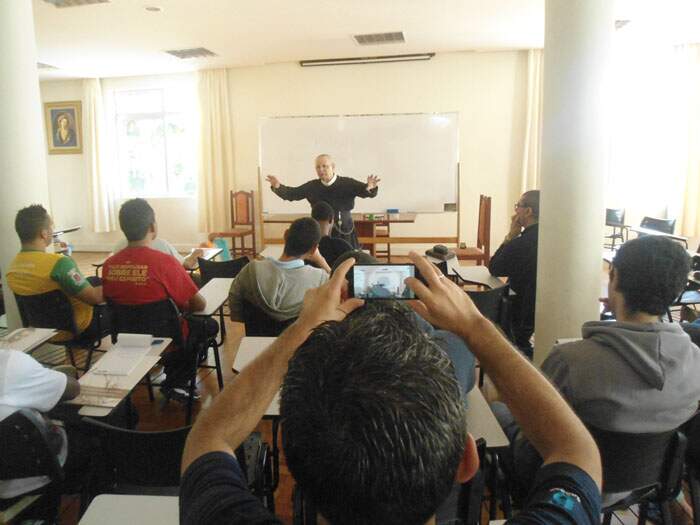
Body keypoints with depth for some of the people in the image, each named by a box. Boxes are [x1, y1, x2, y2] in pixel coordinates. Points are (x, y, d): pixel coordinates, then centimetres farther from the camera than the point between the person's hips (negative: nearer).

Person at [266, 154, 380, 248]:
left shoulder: (347, 183, -8)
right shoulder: (312, 186, 1)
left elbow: (365, 190, -20)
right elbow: (291, 193, 3)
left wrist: (369, 188, -45)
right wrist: (278, 187, -17)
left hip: (344, 233, -2)